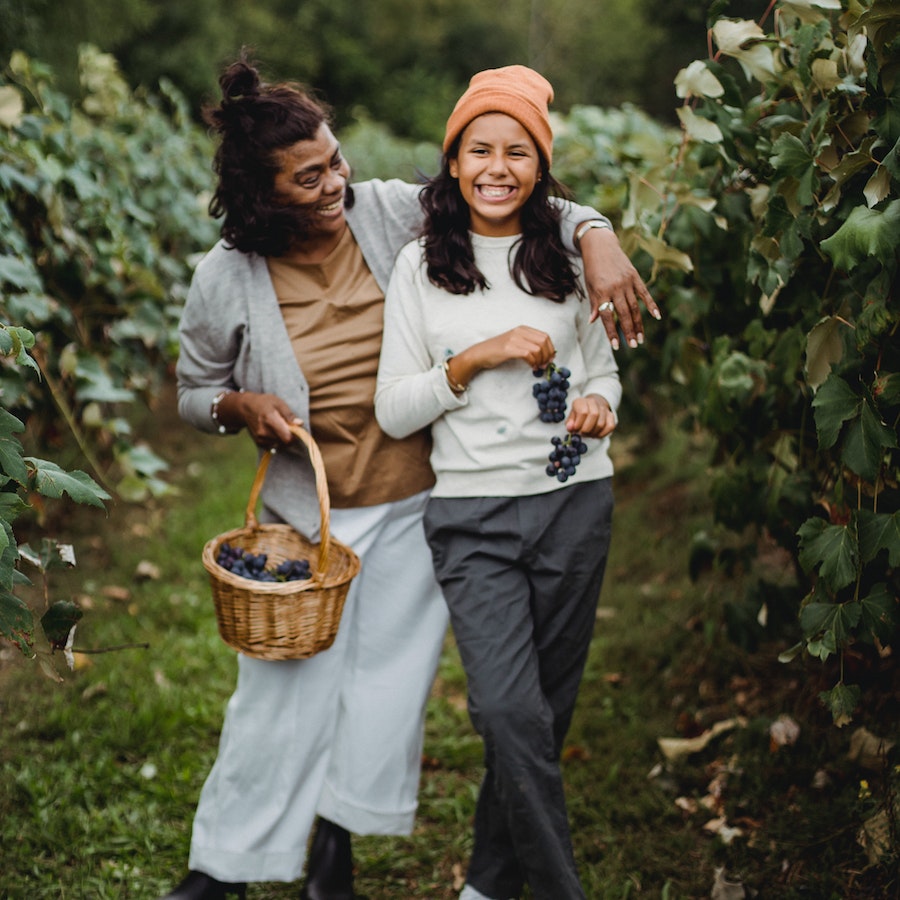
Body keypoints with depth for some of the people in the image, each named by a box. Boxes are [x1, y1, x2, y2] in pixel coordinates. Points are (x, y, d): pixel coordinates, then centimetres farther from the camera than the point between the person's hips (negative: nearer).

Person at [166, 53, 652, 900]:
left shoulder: (393, 213, -11)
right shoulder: (225, 280, -11)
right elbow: (194, 394, 5)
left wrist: (596, 235, -28)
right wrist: (240, 404, -18)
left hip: (415, 507, 1)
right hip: (309, 510, -1)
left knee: (388, 679, 12)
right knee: (284, 685, 5)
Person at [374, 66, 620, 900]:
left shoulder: (566, 259, 6)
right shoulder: (421, 266, 1)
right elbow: (393, 411, 0)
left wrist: (599, 406, -7)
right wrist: (479, 356, -13)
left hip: (575, 503, 2)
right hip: (474, 514, -2)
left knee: (546, 709, 9)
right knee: (510, 712, -15)